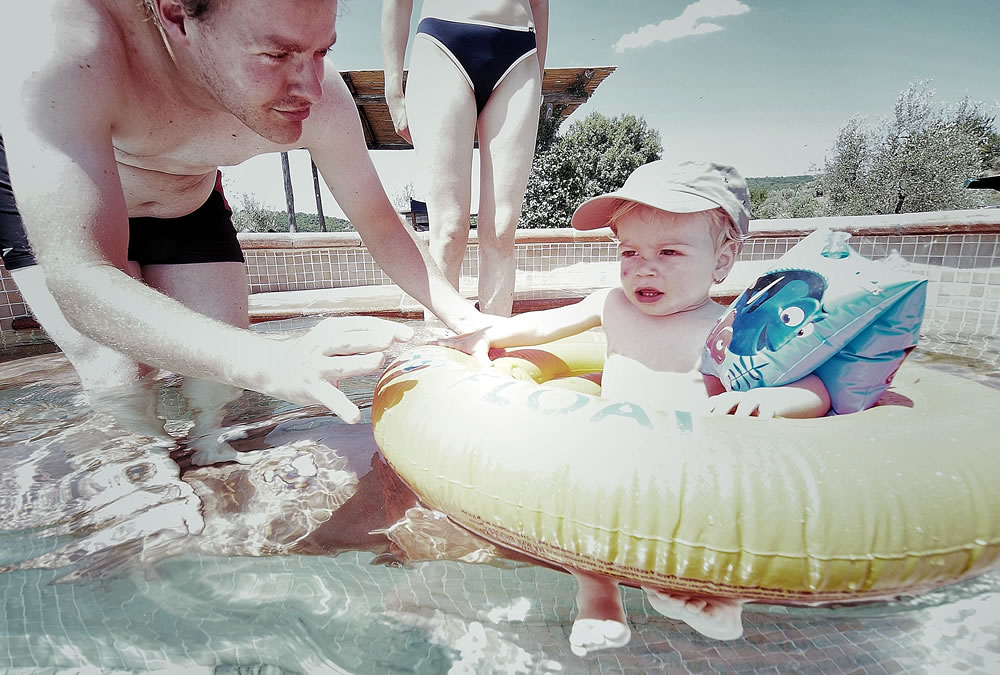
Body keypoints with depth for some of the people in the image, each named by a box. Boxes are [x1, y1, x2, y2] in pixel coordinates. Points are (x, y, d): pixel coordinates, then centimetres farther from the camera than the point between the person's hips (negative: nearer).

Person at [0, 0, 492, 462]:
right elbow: (79, 280, -45)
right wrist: (270, 362, -63)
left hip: (189, 209, 3)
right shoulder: (58, 41, -41)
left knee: (219, 386, -4)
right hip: (46, 204, -2)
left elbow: (378, 224, -18)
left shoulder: (320, 101, -30)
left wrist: (470, 320, -31)